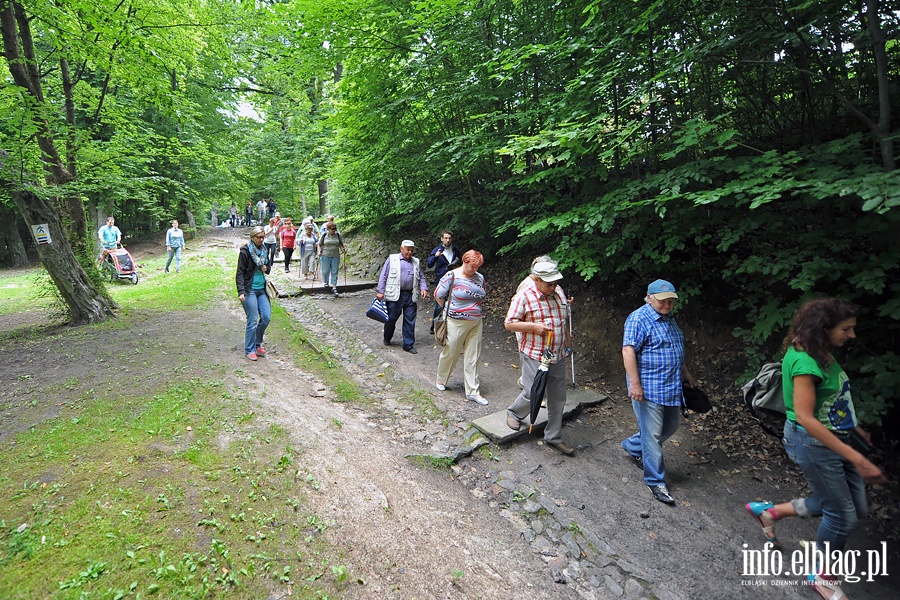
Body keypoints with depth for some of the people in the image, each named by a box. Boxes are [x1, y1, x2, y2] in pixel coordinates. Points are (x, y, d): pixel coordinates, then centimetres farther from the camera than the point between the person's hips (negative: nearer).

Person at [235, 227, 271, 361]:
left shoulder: (264, 250, 11)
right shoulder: (245, 251, -9)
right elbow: (240, 273, -11)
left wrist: (266, 268, -1)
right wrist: (241, 291, -20)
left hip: (261, 289, 6)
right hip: (249, 290, -6)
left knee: (266, 317, 3)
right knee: (252, 321, -4)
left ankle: (257, 343, 23)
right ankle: (250, 349, 10)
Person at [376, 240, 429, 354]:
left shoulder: (416, 262, 15)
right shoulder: (392, 259, 2)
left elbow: (421, 277, 19)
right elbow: (383, 276, 0)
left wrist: (423, 288, 1)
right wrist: (380, 291, -6)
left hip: (410, 296, 3)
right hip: (394, 296, -3)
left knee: (410, 321, 4)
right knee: (391, 318, 9)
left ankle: (408, 345, 13)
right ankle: (387, 339, 33)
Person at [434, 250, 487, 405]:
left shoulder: (480, 277, 5)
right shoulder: (452, 276, -12)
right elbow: (438, 295, -7)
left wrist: (475, 309, 10)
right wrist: (449, 310, 2)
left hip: (476, 323, 5)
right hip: (456, 323, -5)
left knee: (473, 357, 8)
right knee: (450, 353, 9)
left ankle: (473, 391, 16)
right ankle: (440, 380, 35)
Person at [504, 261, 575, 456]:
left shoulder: (559, 292, 5)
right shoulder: (524, 296, -14)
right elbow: (509, 324, -14)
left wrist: (567, 340, 20)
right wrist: (533, 326, -23)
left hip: (557, 356, 6)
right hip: (534, 356, -6)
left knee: (558, 398, 11)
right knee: (533, 393, -1)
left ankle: (553, 437, 26)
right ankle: (514, 413, 32)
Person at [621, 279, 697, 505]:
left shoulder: (669, 319, 13)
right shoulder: (639, 319, -15)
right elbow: (628, 351, -22)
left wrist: (685, 372, 26)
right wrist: (634, 383, -25)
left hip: (671, 387, 9)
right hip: (648, 388, -9)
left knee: (671, 426, 20)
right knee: (652, 434, -2)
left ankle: (633, 446, 38)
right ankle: (655, 482, 10)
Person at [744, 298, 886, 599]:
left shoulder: (822, 352, 3)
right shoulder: (804, 360, -27)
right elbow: (804, 416, -29)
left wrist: (853, 427, 22)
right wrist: (855, 457, -28)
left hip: (834, 438, 9)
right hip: (812, 442, -9)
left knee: (856, 507, 19)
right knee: (842, 514, 6)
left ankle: (770, 511, 29)